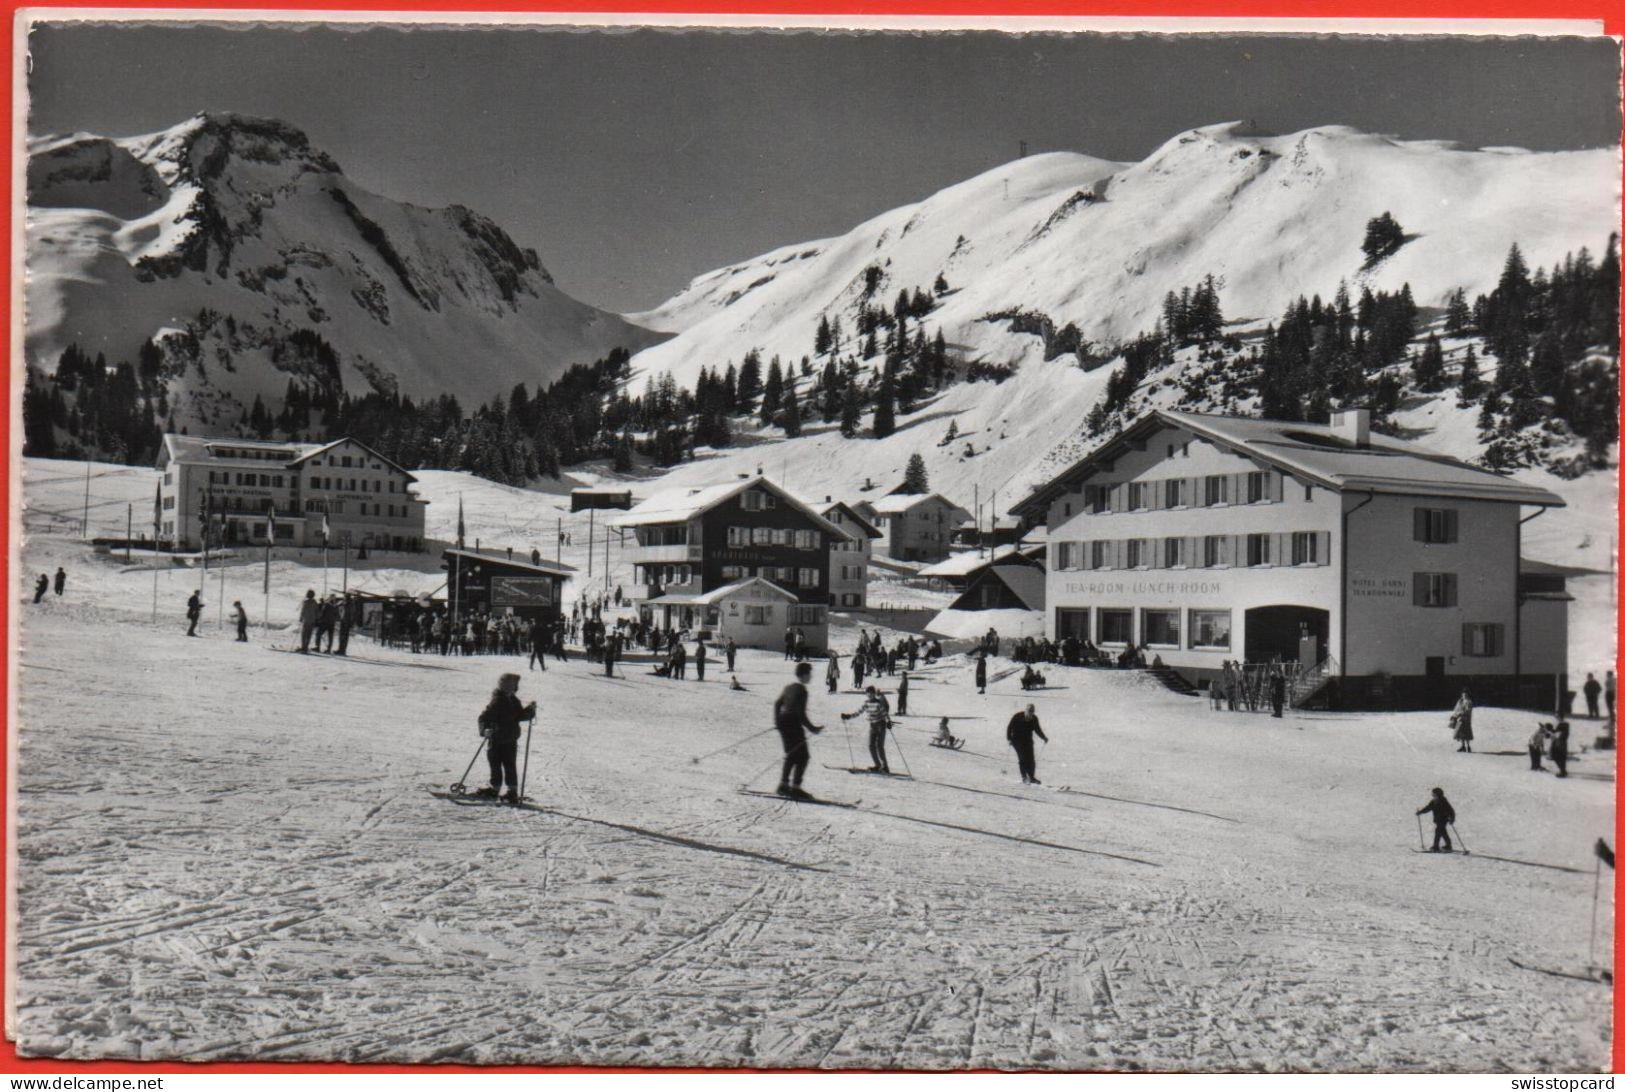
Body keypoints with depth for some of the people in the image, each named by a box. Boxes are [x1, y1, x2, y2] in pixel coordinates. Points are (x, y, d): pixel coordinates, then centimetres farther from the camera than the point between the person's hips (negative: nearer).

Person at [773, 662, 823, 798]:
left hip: (783, 724, 9)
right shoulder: (802, 690, -16)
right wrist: (811, 728, -13)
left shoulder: (789, 687, 10)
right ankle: (795, 787, -3)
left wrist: (777, 721, 26)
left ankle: (783, 785, 19)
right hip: (794, 726, -9)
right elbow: (800, 713, -20)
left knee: (791, 756, 19)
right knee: (802, 757, 0)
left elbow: (777, 703, 17)